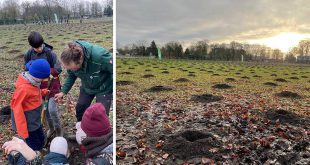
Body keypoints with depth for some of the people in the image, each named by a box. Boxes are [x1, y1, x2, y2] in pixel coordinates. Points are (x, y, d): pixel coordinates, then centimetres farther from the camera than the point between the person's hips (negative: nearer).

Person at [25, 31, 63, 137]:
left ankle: (58, 130, 12)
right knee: (45, 109, 13)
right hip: (39, 85, 4)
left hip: (52, 84, -4)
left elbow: (58, 69, -13)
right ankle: (51, 128, 35)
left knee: (52, 109, -11)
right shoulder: (29, 54, -4)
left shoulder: (50, 53, -15)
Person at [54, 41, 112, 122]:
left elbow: (113, 70, -26)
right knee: (80, 109, 15)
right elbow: (71, 76, -1)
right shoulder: (71, 61, -23)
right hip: (87, 87, 5)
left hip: (103, 88, -5)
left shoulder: (99, 56, -42)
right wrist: (63, 92, -8)